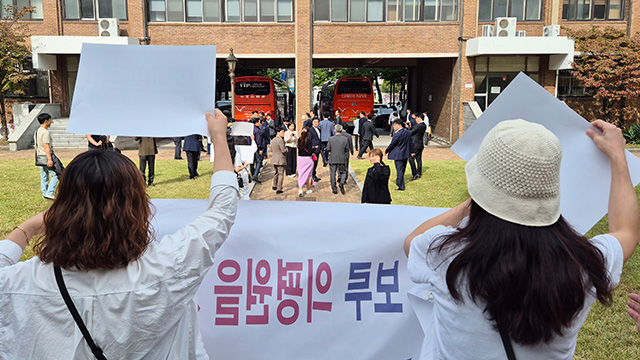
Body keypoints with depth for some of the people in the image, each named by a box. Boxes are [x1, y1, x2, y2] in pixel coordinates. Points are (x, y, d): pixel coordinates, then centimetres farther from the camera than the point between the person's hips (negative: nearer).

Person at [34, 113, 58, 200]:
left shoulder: (37, 131, 13)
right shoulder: (45, 132, -17)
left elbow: (36, 145, 19)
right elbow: (46, 147, -22)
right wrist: (50, 159, -25)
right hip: (46, 157, -10)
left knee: (44, 176, 14)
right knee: (55, 174, -5)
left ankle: (45, 193, 19)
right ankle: (49, 193, -9)